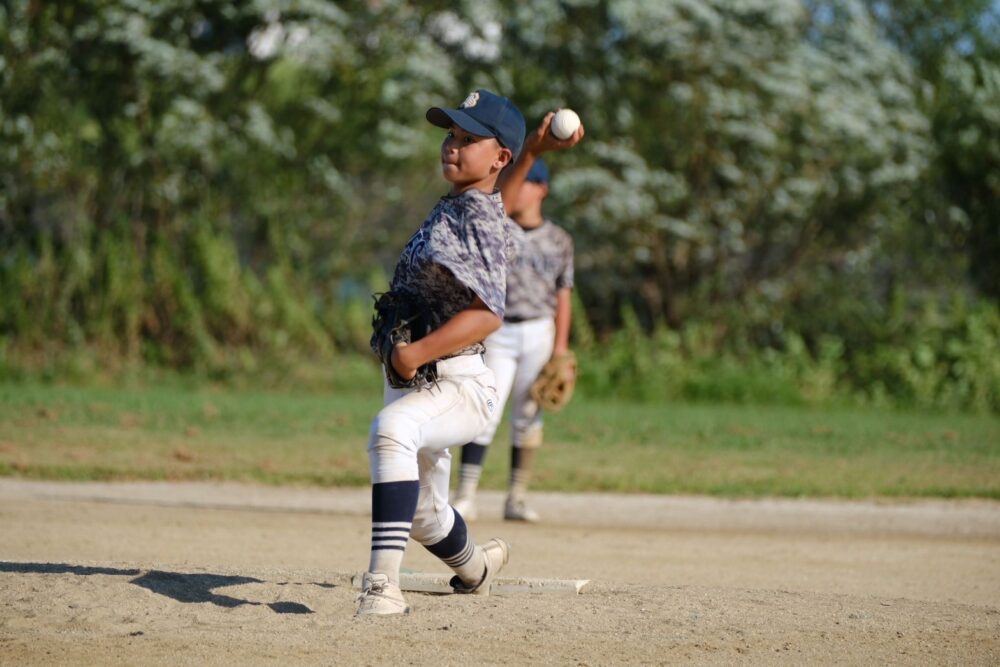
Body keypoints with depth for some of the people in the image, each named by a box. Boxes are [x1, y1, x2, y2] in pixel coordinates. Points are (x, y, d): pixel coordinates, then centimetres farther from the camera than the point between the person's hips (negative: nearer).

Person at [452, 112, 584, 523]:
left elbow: (563, 297, 7)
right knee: (485, 413, -11)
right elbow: (502, 201, -24)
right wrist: (530, 152, -39)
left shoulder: (559, 241, 6)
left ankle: (516, 498, 13)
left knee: (527, 416, 6)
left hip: (539, 333, 2)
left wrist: (561, 349, 0)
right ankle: (465, 496, -12)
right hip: (498, 333, -2)